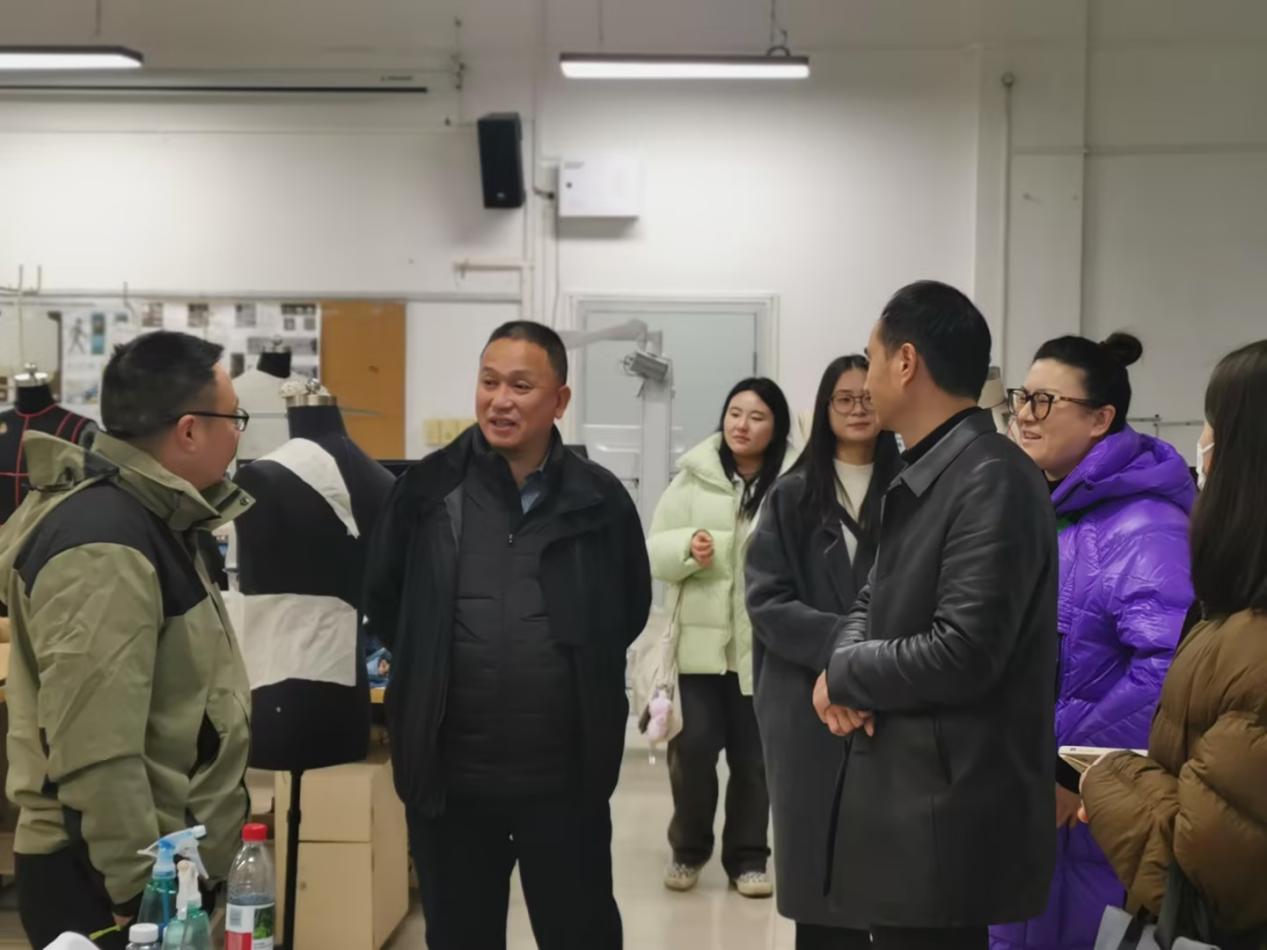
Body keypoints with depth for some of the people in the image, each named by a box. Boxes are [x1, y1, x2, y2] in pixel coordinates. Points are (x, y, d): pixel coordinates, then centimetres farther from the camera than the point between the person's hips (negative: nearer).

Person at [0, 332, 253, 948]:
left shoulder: (142, 515, 11)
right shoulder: (105, 546, -22)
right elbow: (95, 750, -27)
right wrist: (140, 893, -23)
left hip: (158, 862, 10)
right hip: (106, 879, -10)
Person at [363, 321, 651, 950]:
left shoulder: (600, 500, -2)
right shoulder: (429, 489, -1)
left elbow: (631, 610, 12)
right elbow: (381, 602, 12)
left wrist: (579, 672, 8)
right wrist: (434, 671, 9)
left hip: (565, 776, -1)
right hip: (450, 774, 1)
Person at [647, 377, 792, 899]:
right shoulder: (694, 477, 3)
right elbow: (656, 550, 2)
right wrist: (688, 547, -17)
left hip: (763, 644, -1)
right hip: (700, 639, 1)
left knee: (754, 757, 8)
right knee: (692, 748, 1)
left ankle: (747, 858, 24)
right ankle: (688, 850, 22)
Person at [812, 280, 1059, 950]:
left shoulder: (993, 481, -19)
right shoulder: (918, 479, 14)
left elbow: (963, 654, -25)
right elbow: (876, 604, 17)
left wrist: (844, 674, -9)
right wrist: (849, 670, -5)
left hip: (950, 811, -9)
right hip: (901, 790, 9)